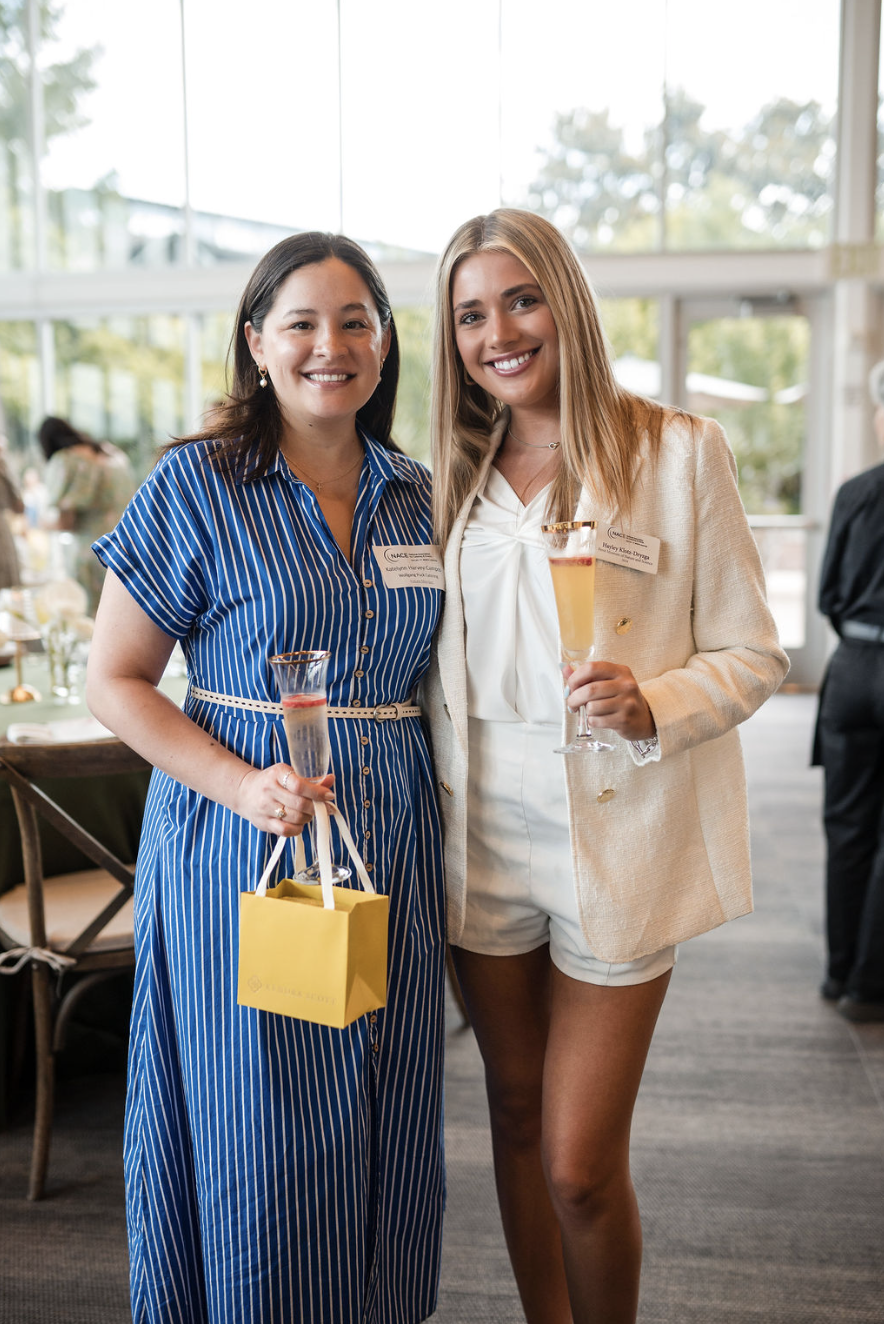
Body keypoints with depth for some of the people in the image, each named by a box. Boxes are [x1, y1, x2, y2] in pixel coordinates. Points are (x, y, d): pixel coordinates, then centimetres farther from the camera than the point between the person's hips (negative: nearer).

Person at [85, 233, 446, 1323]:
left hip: (392, 847, 4)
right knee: (261, 1141, 5)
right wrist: (242, 784, -18)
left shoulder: (418, 497, 8)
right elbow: (113, 681, -5)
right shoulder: (197, 486, -5)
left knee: (384, 1137, 14)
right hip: (242, 850, -4)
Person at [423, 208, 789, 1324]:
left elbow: (752, 654, -4)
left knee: (580, 1168, 0)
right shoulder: (455, 473, 8)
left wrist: (653, 704, -22)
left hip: (621, 840, -4)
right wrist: (430, 808, 8)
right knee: (518, 1123, 18)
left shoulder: (679, 450, -5)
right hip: (484, 835, 4)